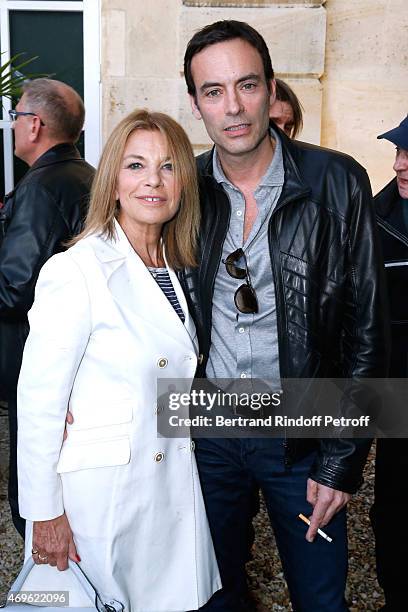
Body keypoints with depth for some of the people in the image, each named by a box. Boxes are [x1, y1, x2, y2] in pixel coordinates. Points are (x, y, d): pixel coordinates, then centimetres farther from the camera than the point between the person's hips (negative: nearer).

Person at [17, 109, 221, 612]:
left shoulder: (178, 268, 5)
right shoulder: (75, 270, -17)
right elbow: (39, 400, -16)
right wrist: (44, 512, -13)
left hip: (173, 488, 6)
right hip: (99, 491, -6)